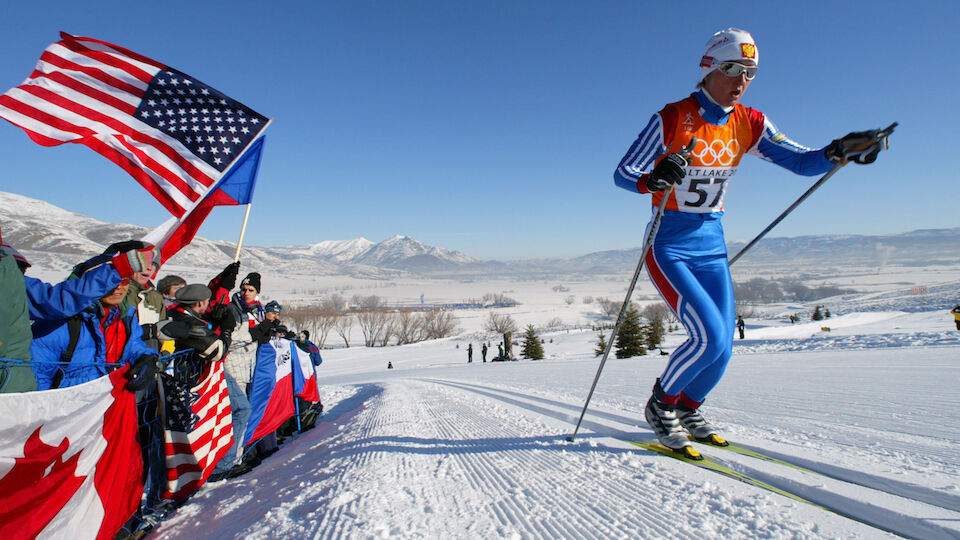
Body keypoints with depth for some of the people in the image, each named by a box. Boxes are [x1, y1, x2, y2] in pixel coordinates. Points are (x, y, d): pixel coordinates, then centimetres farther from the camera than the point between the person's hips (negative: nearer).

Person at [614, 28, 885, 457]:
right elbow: (622, 174, -14)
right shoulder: (672, 119, -12)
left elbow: (803, 161, 2)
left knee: (722, 347, 4)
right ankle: (660, 405, 10)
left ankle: (688, 409, 32)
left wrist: (839, 151, -19)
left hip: (711, 246, 6)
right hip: (669, 246, -6)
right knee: (709, 338, -18)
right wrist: (653, 180, -35)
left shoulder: (748, 124, 3)